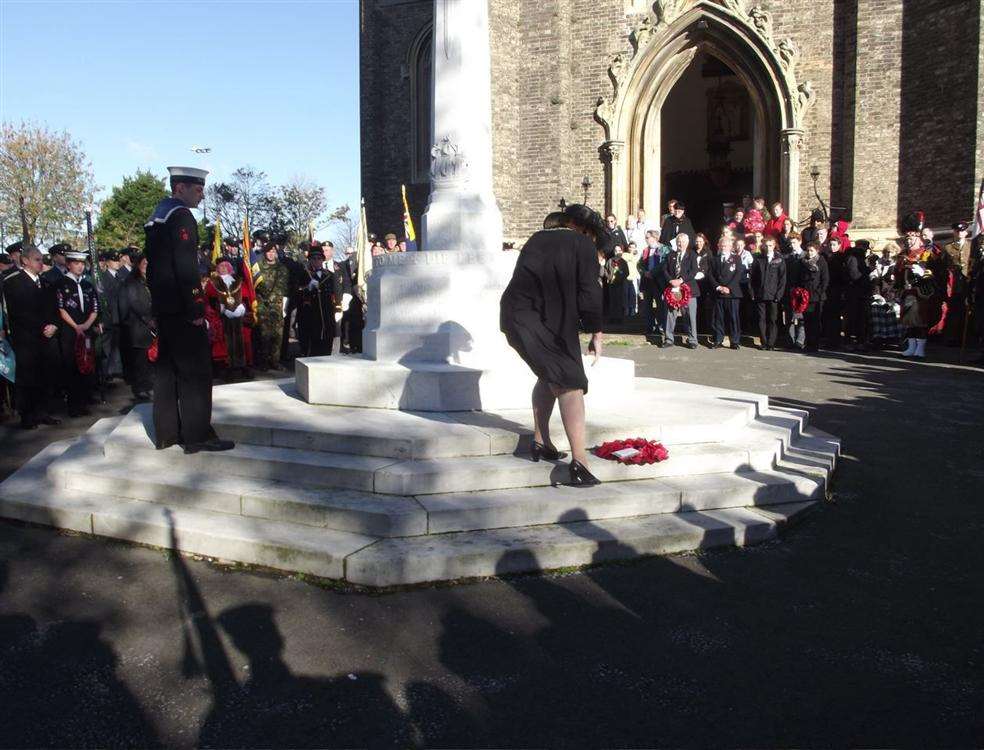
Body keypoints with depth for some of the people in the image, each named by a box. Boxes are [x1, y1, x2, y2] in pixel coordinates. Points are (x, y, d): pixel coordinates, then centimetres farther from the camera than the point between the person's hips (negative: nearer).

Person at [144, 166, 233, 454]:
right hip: (182, 309, -10)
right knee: (195, 371, -6)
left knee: (166, 368, 12)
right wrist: (196, 308, -19)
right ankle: (198, 435, -4)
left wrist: (158, 300, 21)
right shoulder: (181, 216, -13)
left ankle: (166, 433, 18)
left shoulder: (156, 216, 18)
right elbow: (187, 267, -20)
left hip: (162, 308, 10)